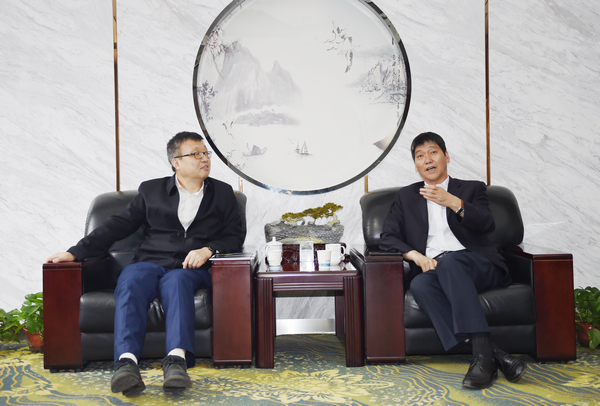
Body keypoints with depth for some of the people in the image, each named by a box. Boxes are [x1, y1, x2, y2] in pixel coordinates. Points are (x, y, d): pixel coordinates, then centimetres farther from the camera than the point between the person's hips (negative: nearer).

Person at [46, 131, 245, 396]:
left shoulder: (222, 193, 19)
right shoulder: (151, 190, 19)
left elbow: (236, 236, 12)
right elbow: (118, 226, 14)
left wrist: (208, 250, -9)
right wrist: (75, 252, 4)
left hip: (191, 269, -1)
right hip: (149, 263, 1)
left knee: (176, 282, -37)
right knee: (131, 282, -34)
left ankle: (177, 360, -55)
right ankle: (127, 363, -50)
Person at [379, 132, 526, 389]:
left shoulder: (471, 189, 20)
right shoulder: (406, 196, 25)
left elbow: (487, 224, 1)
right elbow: (387, 239, 12)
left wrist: (454, 203, -15)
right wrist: (416, 255, -7)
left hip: (476, 266, -1)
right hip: (432, 269, 2)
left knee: (449, 261, -36)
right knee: (419, 285, -34)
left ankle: (482, 352, -43)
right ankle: (492, 354, -41)